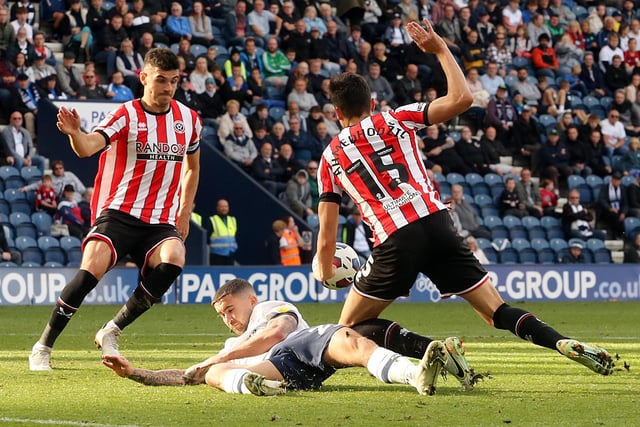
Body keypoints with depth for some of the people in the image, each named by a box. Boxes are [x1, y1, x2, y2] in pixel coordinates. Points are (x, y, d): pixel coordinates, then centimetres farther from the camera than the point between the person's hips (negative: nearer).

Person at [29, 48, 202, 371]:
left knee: (173, 260, -28)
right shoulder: (126, 115, -6)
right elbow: (87, 147, -24)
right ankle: (43, 347, -9)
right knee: (92, 268, -26)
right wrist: (75, 134, -47)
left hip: (161, 221, 3)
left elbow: (192, 165, 27)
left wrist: (184, 211, 18)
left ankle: (112, 332, -12)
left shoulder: (188, 119, 8)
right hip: (119, 212, -3)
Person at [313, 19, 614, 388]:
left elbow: (327, 237, 14)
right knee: (499, 313, 7)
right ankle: (566, 344, -18)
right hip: (437, 226, 3)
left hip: (395, 243, -2)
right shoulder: (396, 120, 15)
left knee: (351, 326, 9)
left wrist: (324, 268, 33)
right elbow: (462, 99, 9)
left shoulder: (331, 156, 15)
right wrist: (441, 49, 18)